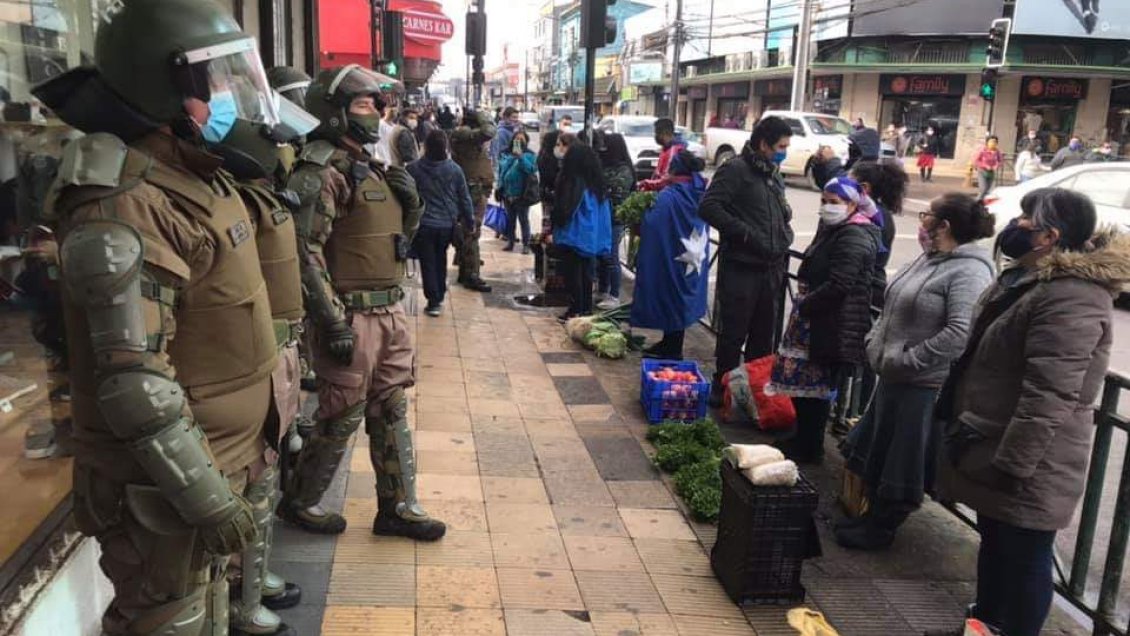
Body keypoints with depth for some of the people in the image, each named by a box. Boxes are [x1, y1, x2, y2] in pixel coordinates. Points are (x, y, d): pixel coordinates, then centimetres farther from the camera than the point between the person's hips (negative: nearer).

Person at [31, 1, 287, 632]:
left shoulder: (197, 177, 6)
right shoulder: (124, 212, -25)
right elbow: (133, 385, -27)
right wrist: (208, 500, -23)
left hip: (215, 461, 9)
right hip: (166, 486, -9)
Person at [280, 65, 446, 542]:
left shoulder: (370, 168, 15)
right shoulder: (321, 173, -13)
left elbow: (400, 237, 22)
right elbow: (307, 253, -20)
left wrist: (410, 201, 1)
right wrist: (334, 323, -22)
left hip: (390, 310, 8)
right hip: (351, 316, -8)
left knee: (392, 411, 14)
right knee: (342, 416, 3)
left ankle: (398, 506, 26)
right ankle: (299, 502, 24)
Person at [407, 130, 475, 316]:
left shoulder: (413, 169, -10)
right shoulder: (454, 169, -4)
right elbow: (465, 198, 2)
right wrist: (469, 220, 14)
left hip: (423, 224, -3)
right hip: (447, 225, 3)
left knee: (428, 263, 5)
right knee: (440, 261, 20)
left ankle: (434, 302, 2)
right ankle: (439, 297, 28)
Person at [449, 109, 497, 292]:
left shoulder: (463, 136, 17)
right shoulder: (465, 135, -16)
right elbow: (489, 132, -30)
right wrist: (484, 116, -13)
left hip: (472, 190, 11)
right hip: (474, 191, -11)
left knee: (466, 232, 17)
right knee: (472, 233, -10)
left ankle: (465, 270, 27)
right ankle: (472, 275, -8)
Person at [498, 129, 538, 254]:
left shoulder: (529, 155, -6)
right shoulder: (507, 155, 8)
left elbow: (531, 169, -23)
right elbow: (501, 170, 16)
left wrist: (520, 157, -30)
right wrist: (501, 186, 9)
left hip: (522, 194, -5)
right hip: (508, 194, 6)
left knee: (523, 220, 0)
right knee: (510, 219, 15)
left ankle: (526, 244, 6)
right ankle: (510, 242, 25)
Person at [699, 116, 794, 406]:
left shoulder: (775, 176, 18)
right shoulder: (735, 170, -8)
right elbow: (708, 208, -17)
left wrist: (785, 237, 11)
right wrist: (746, 233, -19)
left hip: (772, 267, 8)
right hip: (741, 267, -8)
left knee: (764, 333, 13)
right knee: (734, 331, 0)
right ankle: (722, 387, 13)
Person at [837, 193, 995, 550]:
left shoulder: (969, 272, -19)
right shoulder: (929, 259, 10)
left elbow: (960, 334, -29)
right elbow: (893, 309, 20)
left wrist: (906, 360, -24)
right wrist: (875, 342, 9)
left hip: (923, 386, -9)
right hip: (893, 377, 10)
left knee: (901, 462, 6)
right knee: (875, 451, 20)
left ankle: (880, 530, 22)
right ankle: (874, 516, 37)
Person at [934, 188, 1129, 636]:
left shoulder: (1070, 298, -24)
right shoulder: (1031, 279, 12)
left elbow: (1048, 396, -29)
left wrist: (1012, 464, -25)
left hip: (1026, 469, -10)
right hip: (994, 450, 10)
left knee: (1022, 557, 5)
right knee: (994, 545, 23)